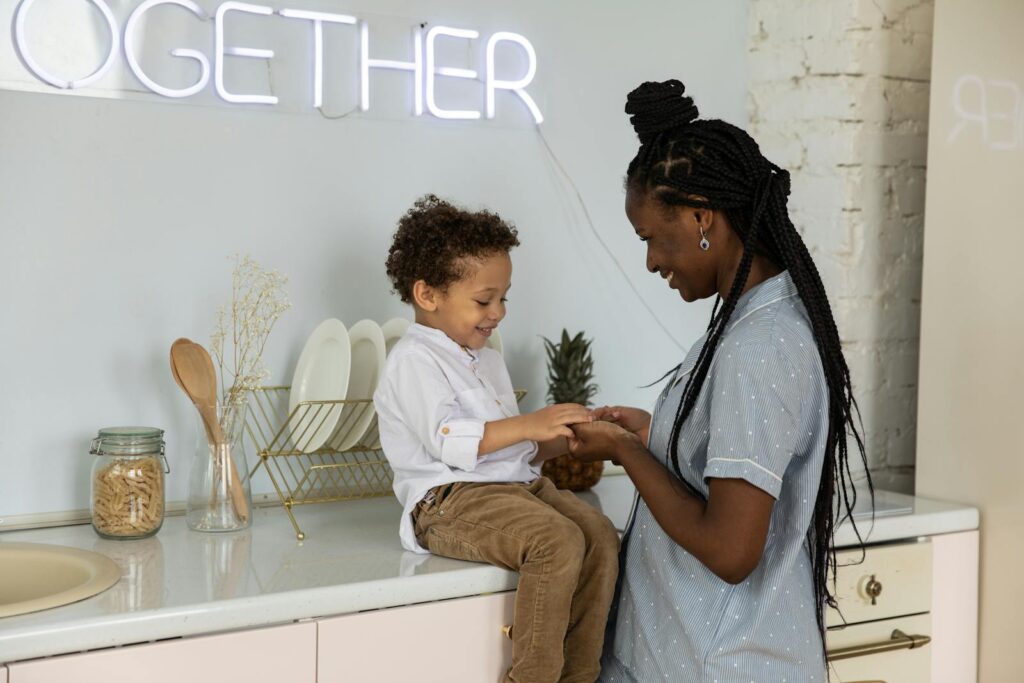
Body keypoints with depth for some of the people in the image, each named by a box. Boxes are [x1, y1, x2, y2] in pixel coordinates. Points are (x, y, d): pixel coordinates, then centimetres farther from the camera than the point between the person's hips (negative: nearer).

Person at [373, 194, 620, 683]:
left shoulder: (488, 361, 24)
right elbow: (447, 440, -20)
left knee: (600, 535, -14)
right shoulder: (414, 360, -5)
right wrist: (529, 425, -25)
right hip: (450, 500, -8)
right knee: (557, 541, -30)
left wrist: (557, 440, 4)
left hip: (516, 484, 9)